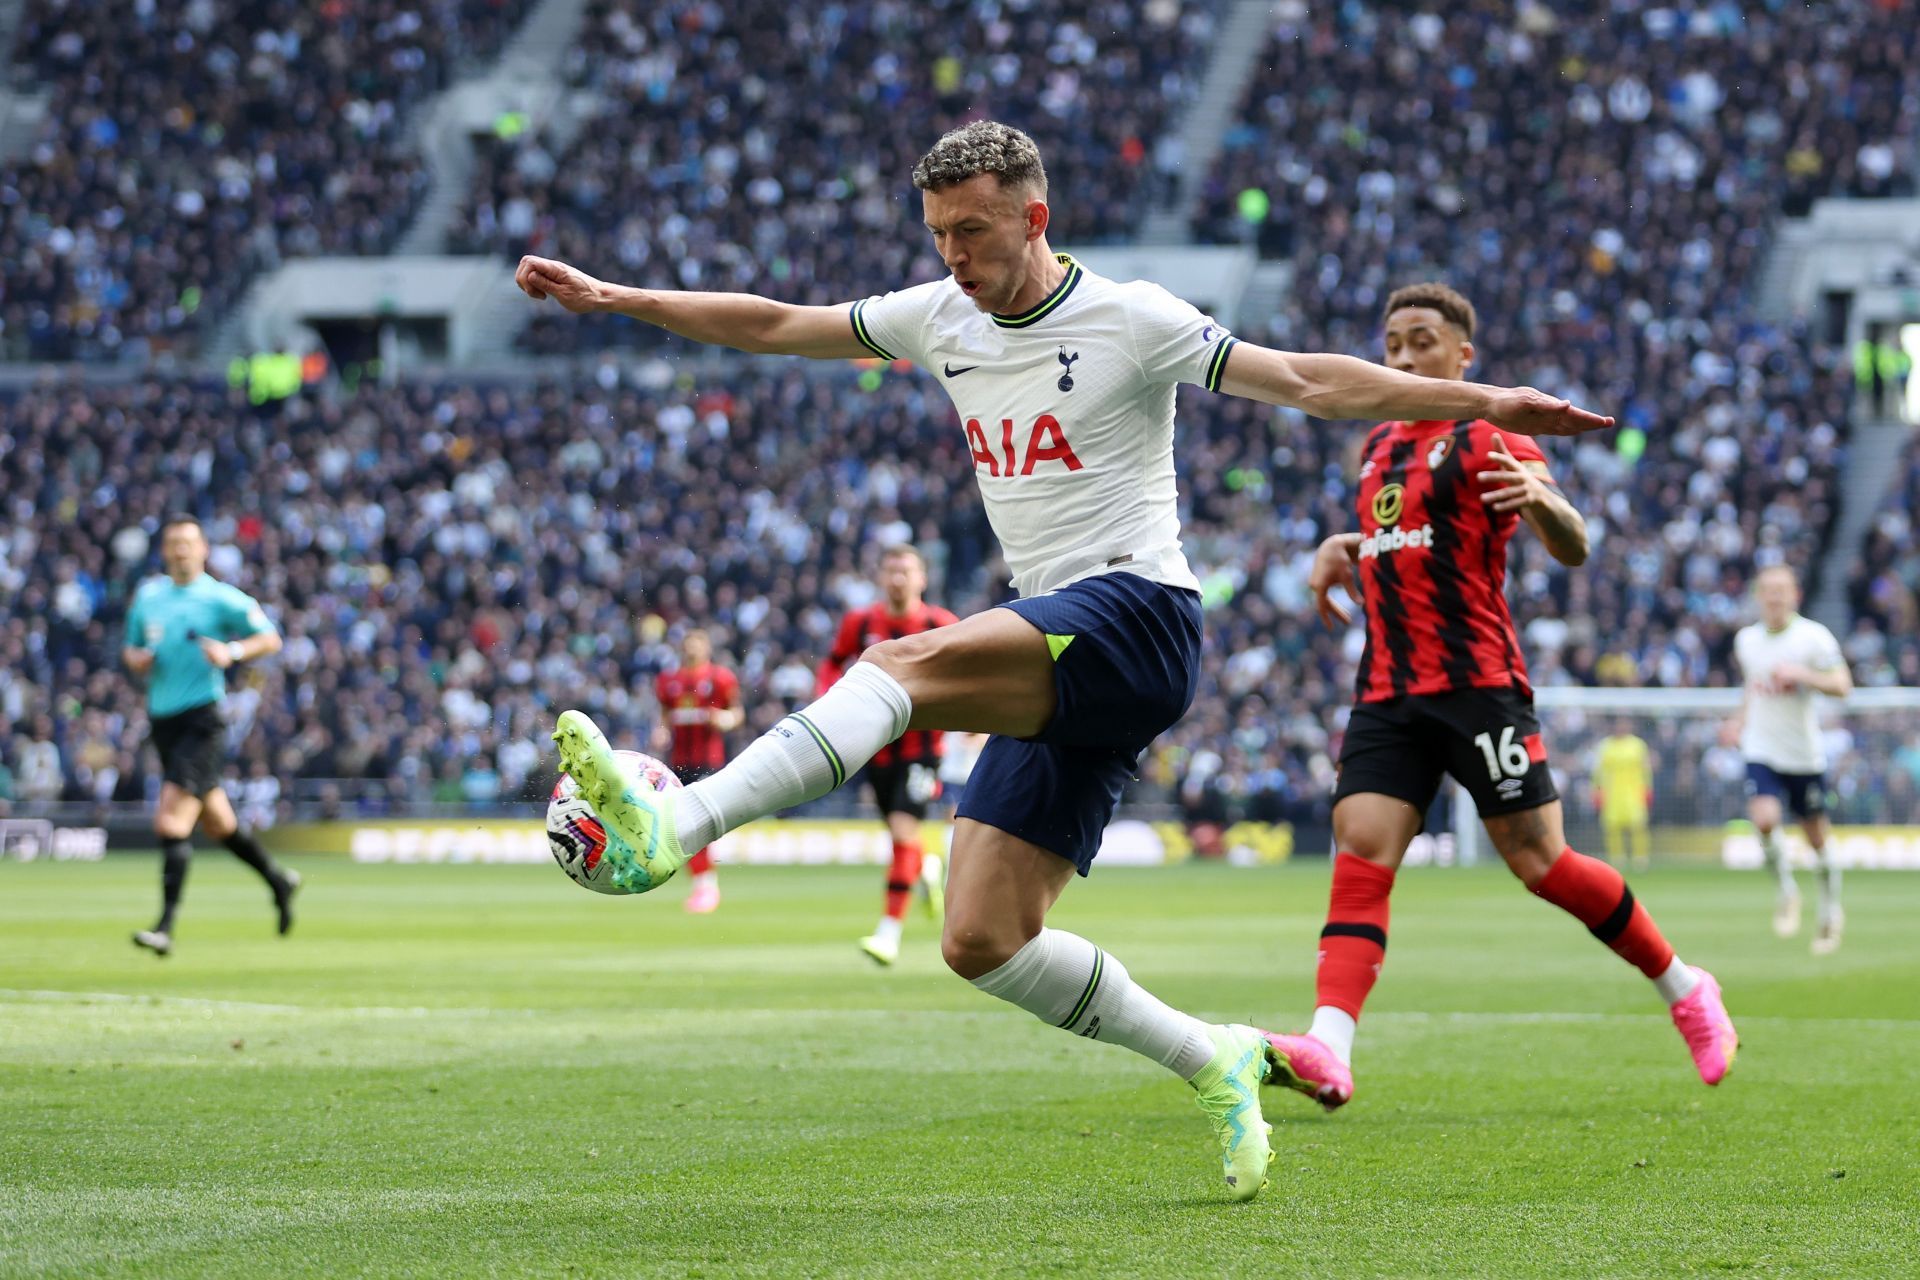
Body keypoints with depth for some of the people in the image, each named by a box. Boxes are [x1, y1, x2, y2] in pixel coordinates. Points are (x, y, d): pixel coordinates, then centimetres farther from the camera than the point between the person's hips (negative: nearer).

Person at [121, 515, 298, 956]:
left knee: (172, 821, -17)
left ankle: (166, 926, -18)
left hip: (202, 718, -6)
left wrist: (232, 652, -17)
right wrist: (137, 659, -2)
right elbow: (132, 650, 22)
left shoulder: (221, 598, -5)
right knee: (216, 821, 17)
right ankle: (278, 879, 40)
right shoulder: (147, 596, 11)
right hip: (162, 718, 6)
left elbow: (270, 639, 0)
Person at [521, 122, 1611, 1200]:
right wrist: (613, 299, 17)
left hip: (1136, 615, -8)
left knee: (908, 663, -32)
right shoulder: (942, 319, 13)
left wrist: (1483, 403, -12)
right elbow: (772, 327, 21)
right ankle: (1215, 1064, 11)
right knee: (981, 943, -1)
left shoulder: (1129, 319, -4)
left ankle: (673, 829, -46)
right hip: (1059, 669, 8)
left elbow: (1307, 382, -5)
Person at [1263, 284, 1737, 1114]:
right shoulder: (1380, 447, 20)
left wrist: (1540, 496, -35)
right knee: (1360, 857, -13)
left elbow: (1573, 549, -13)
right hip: (1387, 695, 6)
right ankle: (1328, 1055, -28)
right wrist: (1341, 548, 19)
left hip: (1475, 685, -6)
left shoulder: (1484, 441, -2)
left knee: (1540, 862, -6)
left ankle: (1684, 990, 15)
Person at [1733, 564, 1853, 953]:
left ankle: (1831, 908, 28)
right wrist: (1742, 721, 15)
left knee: (1817, 837, 6)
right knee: (1764, 819, -22)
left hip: (1805, 756, -2)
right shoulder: (1746, 639, 5)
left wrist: (1801, 674, -26)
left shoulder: (1814, 637, -9)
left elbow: (1842, 685, -14)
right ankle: (1786, 889, 2)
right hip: (1761, 752, 2)